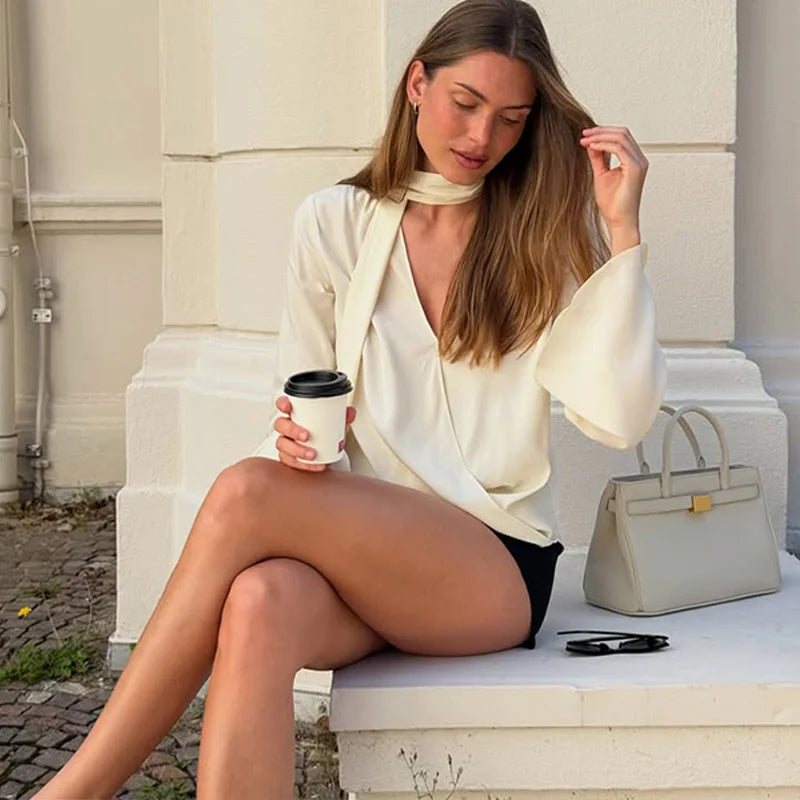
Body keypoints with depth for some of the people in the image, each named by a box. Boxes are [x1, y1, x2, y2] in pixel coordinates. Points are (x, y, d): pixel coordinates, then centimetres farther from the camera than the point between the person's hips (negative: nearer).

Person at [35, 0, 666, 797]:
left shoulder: (543, 238, 4)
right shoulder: (333, 223, 9)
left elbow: (617, 418, -9)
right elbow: (299, 410, 12)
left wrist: (622, 231, -13)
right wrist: (295, 442, -12)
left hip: (498, 564, -2)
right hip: (359, 543, 2)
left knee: (243, 492, -28)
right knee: (262, 601, -36)